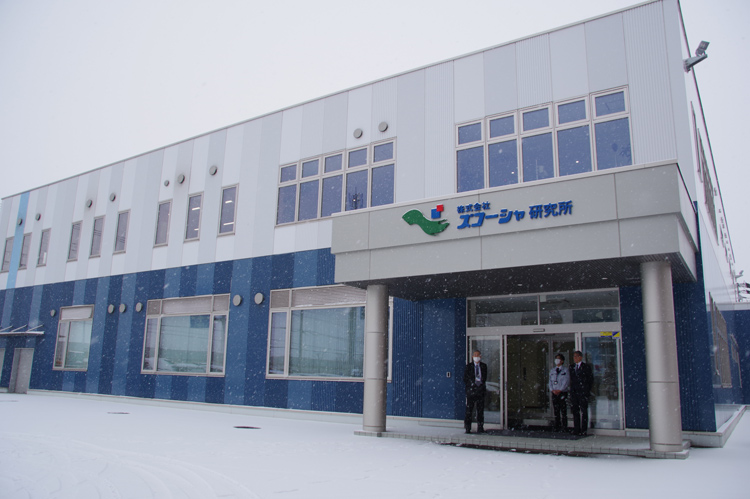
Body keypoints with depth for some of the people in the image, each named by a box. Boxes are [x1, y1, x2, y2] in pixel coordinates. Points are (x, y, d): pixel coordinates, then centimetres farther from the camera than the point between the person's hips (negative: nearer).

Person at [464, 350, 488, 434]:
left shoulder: (484, 366, 9)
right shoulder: (468, 366, 2)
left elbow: (485, 377, 13)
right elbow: (465, 379, 4)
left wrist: (483, 385, 2)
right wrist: (468, 387, -2)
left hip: (481, 390, 2)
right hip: (471, 391, -2)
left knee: (480, 410, 4)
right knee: (469, 411, 0)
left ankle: (480, 428, 11)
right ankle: (467, 428, 7)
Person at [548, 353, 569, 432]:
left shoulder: (565, 370, 0)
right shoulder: (552, 371, 15)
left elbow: (566, 382, -7)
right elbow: (550, 381, 12)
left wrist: (559, 390, -13)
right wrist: (552, 390, -4)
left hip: (563, 393, -4)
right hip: (554, 393, 4)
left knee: (563, 411, -4)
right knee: (556, 411, 6)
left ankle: (564, 427, 0)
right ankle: (557, 427, 10)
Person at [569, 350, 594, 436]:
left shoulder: (586, 367, 0)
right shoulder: (571, 367, 14)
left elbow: (591, 380, 1)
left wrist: (587, 390, -2)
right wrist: (572, 390, 9)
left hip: (583, 392, -5)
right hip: (574, 392, 5)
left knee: (584, 411, -1)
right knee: (575, 411, 6)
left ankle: (583, 430, 3)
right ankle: (576, 429, 13)